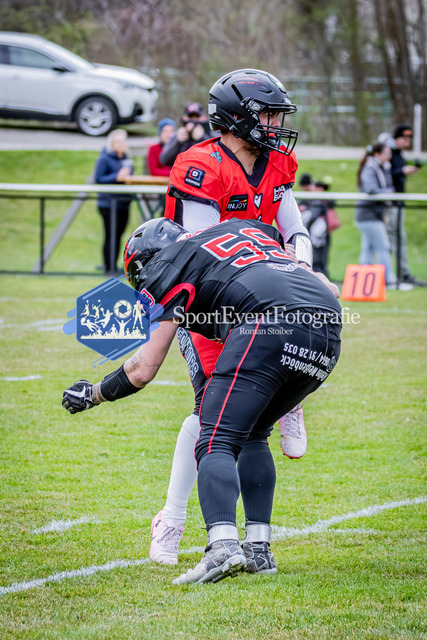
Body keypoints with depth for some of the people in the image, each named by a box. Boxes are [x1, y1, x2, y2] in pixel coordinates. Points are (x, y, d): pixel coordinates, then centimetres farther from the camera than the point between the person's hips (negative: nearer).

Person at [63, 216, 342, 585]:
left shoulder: (168, 267, 17)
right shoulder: (250, 228, 36)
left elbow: (143, 370, 15)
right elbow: (329, 289, 39)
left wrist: (92, 395, 30)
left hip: (269, 324, -6)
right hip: (328, 338, 6)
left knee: (217, 442, -4)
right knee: (252, 435, 23)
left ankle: (223, 545, -27)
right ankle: (259, 550, 16)